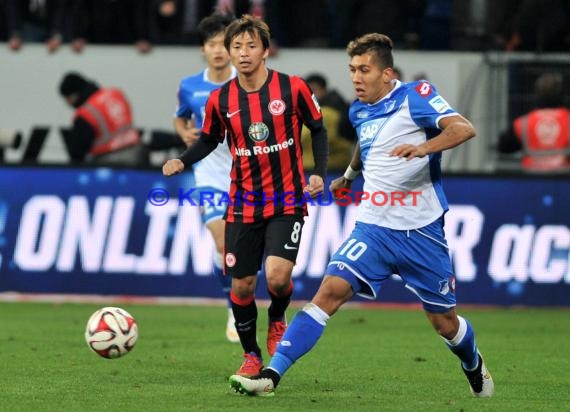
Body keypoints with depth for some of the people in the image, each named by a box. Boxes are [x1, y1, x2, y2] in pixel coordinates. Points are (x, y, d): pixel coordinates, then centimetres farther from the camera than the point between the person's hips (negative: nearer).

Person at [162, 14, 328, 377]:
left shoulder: (293, 88, -9)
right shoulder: (220, 99, -3)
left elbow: (318, 129, 4)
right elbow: (210, 140, 12)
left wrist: (320, 172, -8)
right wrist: (182, 162, -6)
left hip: (287, 201, -3)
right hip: (243, 205, 3)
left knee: (277, 275, -21)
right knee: (242, 285, 3)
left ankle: (277, 321, 14)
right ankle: (251, 356, 25)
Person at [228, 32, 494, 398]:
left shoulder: (415, 96, -9)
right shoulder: (360, 112, 9)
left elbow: (464, 128, -24)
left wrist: (424, 147, -40)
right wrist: (349, 176, 47)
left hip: (422, 232, -4)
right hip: (374, 228, 4)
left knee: (445, 323, 8)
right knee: (330, 292, -17)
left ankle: (474, 366, 42)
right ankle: (271, 375, -22)